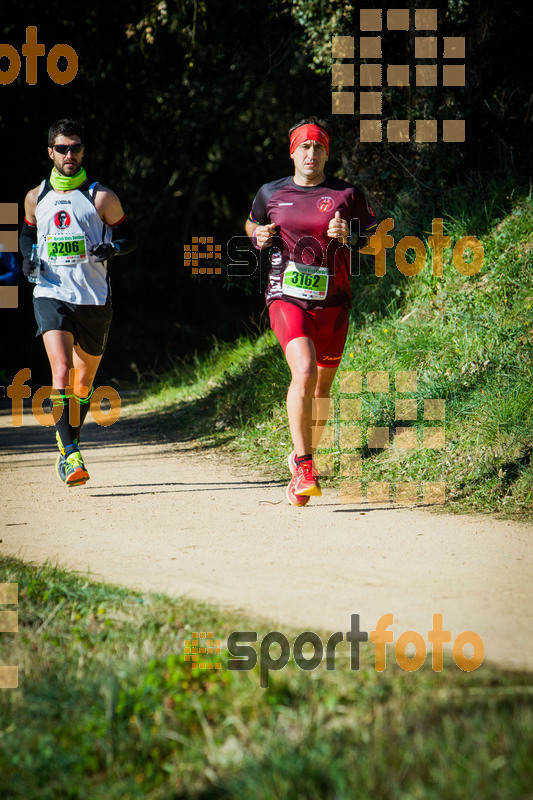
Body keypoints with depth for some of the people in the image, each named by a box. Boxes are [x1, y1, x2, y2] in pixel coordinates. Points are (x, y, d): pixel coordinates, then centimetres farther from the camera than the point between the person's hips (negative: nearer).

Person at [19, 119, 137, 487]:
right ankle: (70, 455, -21)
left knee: (84, 380, 11)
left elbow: (129, 237, 7)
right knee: (61, 372, -19)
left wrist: (111, 249, -15)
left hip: (94, 299, 0)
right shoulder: (36, 198, 8)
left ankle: (69, 438, 37)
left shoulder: (100, 197, 0)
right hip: (50, 294, 0)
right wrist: (28, 257, 4)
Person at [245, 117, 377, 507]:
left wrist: (349, 237, -13)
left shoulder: (348, 194, 2)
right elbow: (251, 226, 25)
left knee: (322, 386, 10)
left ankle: (304, 457, 32)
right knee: (304, 372, -23)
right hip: (287, 298, -1)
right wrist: (259, 236, 2)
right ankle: (304, 466, -20)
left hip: (332, 302, 1)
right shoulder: (271, 194, 7)